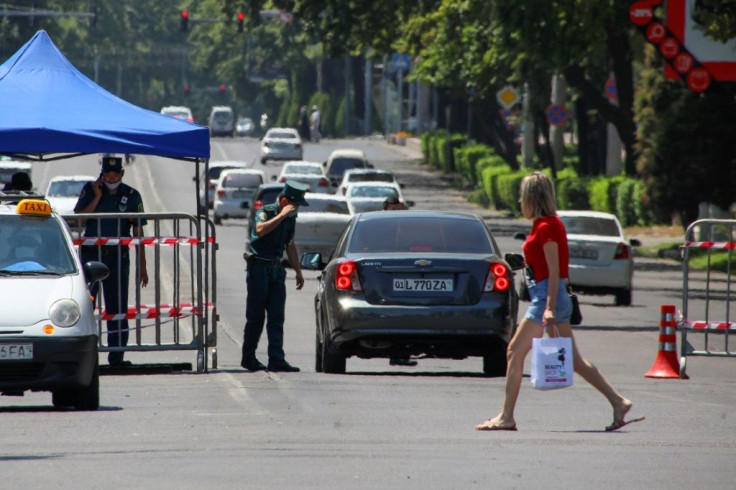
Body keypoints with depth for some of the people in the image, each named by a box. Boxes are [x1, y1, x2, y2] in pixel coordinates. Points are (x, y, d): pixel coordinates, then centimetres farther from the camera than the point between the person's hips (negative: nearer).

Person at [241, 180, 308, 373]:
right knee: (256, 316, 0)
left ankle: (277, 360, -6)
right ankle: (248, 358, 10)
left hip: (276, 269, 6)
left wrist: (298, 271, 21)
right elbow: (261, 229, -33)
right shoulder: (265, 212, -11)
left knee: (276, 318, -1)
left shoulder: (290, 218, 11)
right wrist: (282, 215, -30)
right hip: (259, 268, -6)